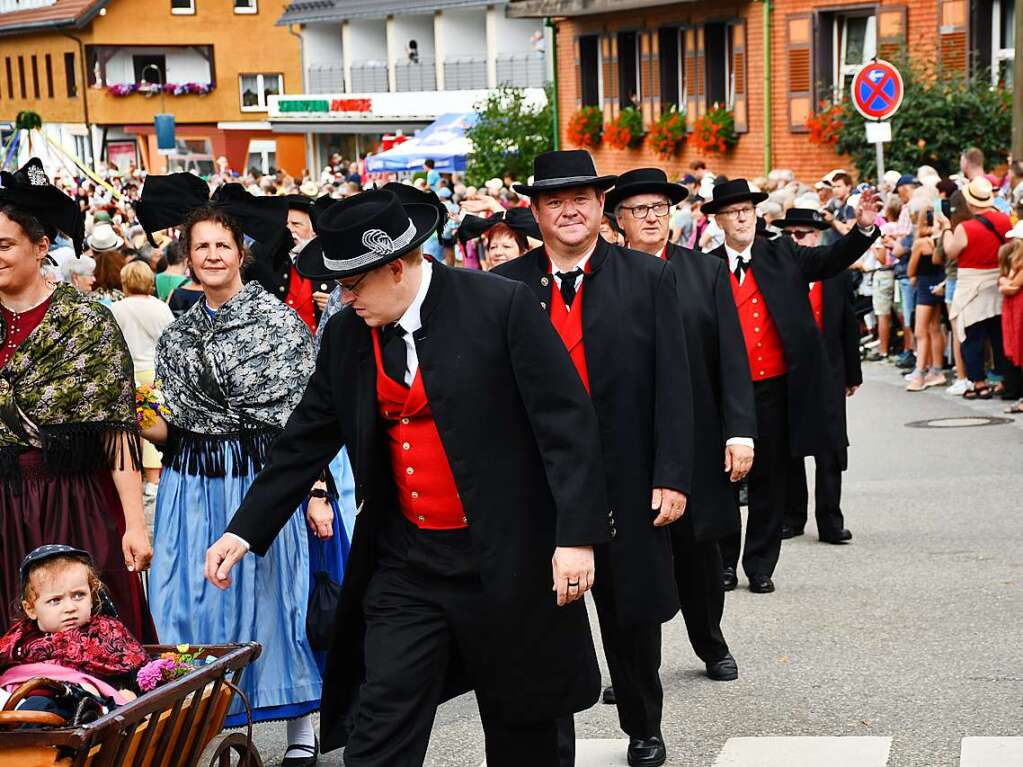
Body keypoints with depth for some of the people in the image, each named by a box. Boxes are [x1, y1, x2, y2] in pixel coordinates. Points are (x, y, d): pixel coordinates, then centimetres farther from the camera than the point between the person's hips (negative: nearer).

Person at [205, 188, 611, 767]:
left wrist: (577, 536, -18)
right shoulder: (346, 335, 4)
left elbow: (567, 420, -13)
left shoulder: (501, 306, -13)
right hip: (405, 566, 4)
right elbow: (307, 440, 13)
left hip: (507, 558, -4)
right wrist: (247, 530, 12)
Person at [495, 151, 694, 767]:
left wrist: (672, 477, -9)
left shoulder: (649, 279, 0)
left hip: (626, 482, 0)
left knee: (632, 613, 15)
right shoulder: (506, 285, 2)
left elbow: (673, 385, -3)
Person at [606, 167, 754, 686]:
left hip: (695, 437, 2)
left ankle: (712, 645, 34)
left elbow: (731, 357, 1)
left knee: (698, 545, 13)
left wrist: (740, 430, -6)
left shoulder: (707, 272, 5)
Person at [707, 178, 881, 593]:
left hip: (775, 390, 1)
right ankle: (723, 563, 22)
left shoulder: (782, 255, 6)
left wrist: (863, 227, -20)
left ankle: (760, 566, 18)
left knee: (769, 480, 7)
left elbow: (833, 258, -4)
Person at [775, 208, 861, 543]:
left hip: (827, 375, 0)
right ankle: (792, 516, 19)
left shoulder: (838, 274, 5)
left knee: (831, 450, -1)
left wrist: (853, 374, 11)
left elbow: (849, 326, 10)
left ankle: (830, 521, 4)